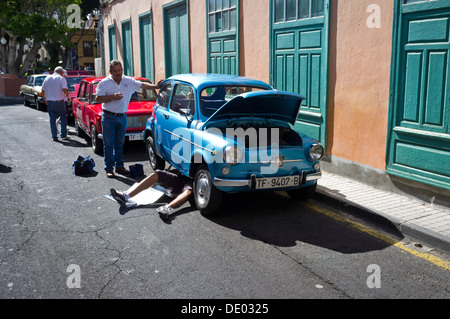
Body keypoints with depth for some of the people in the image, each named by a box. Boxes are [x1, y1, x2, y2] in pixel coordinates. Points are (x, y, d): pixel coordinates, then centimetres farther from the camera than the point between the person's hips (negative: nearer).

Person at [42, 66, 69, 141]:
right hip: (59, 101, -4)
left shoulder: (47, 78, 10)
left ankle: (54, 136, 8)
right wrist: (67, 94, 1)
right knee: (63, 118, 10)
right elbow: (64, 89, -19)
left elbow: (43, 90, 11)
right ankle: (63, 135, 8)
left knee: (52, 119, 9)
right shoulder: (61, 78, -5)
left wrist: (45, 99, 21)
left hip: (49, 102, 4)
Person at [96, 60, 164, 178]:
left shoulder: (129, 81, 7)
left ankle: (119, 166, 19)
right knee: (109, 144, -1)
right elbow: (98, 99, -7)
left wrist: (156, 86, -6)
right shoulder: (104, 83, -2)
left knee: (120, 144, 11)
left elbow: (143, 85, 6)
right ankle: (109, 168, 4)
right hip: (109, 117, -3)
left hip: (122, 117, 3)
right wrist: (112, 97, -17)